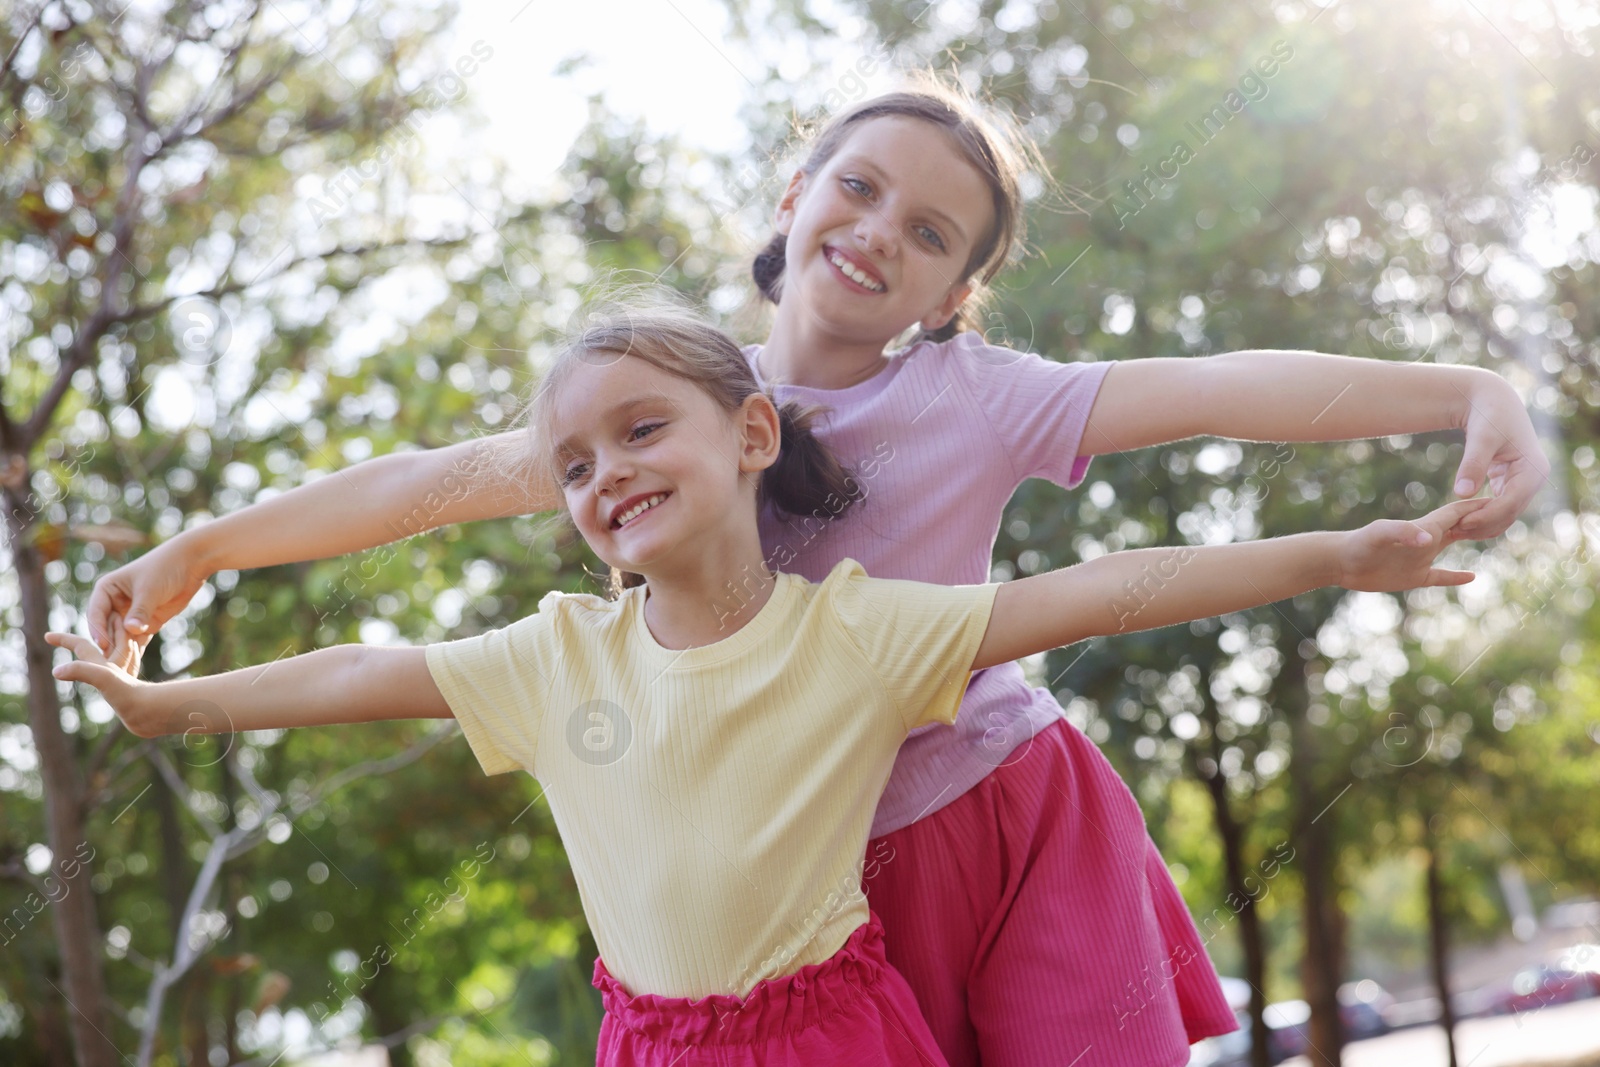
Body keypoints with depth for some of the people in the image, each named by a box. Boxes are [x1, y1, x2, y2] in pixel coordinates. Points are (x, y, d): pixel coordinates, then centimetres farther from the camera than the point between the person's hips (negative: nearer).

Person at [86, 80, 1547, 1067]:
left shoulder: (975, 398, -8)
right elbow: (447, 477, 5)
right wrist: (199, 550, 9)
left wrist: (1470, 392, -30)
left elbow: (1220, 388, -18)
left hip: (1022, 826, -1)